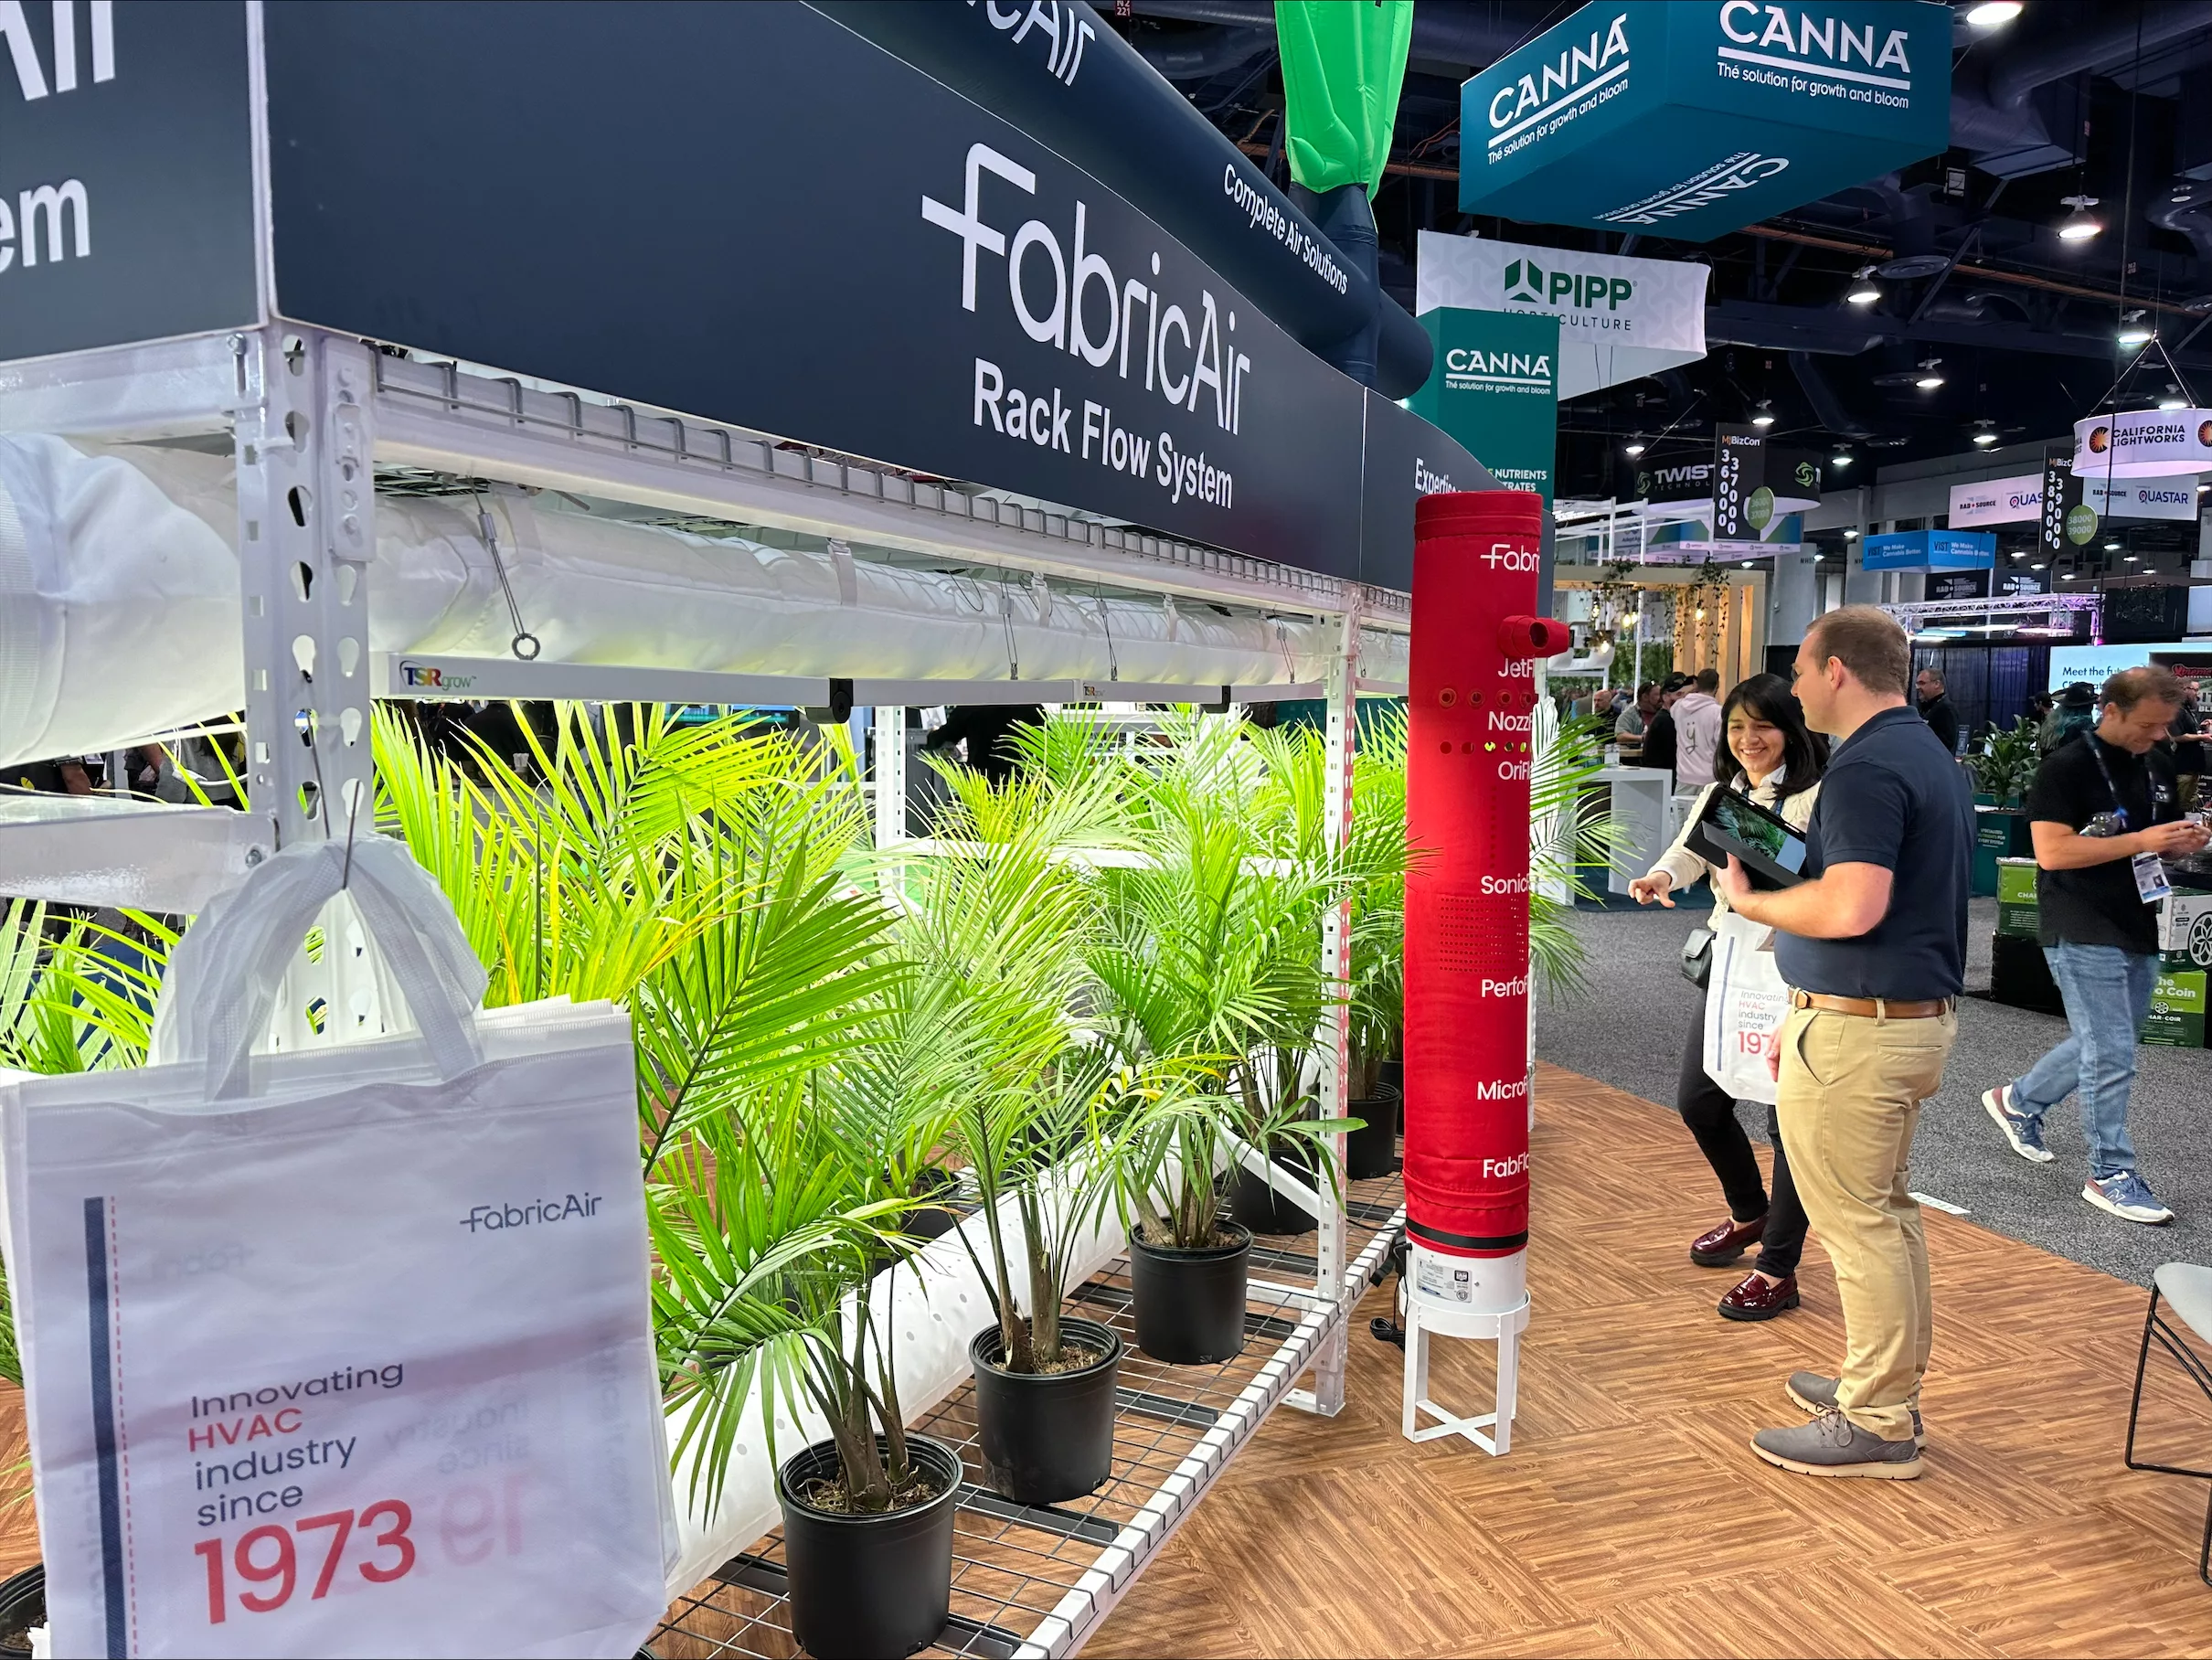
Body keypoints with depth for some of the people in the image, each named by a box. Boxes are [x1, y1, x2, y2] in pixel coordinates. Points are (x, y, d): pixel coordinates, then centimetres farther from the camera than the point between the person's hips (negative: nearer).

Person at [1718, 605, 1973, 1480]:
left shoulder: (1867, 767, -19)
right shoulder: (1933, 759, 14)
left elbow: (1851, 908, -30)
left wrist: (1750, 900, -12)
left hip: (1855, 1032, -10)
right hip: (1920, 1016, 10)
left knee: (1857, 1222, -1)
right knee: (1886, 1210, 19)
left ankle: (1876, 1425, 9)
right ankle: (1891, 1384, 32)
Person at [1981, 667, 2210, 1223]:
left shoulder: (2159, 768, 11)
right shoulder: (2067, 768, -13)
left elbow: (2165, 840, 22)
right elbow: (2051, 850, -21)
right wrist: (2140, 841, -23)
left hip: (2139, 931, 8)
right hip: (2084, 934, -8)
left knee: (2102, 1046, 18)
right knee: (2110, 1055, -5)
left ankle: (2018, 1100, 36)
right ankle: (2112, 1175, 6)